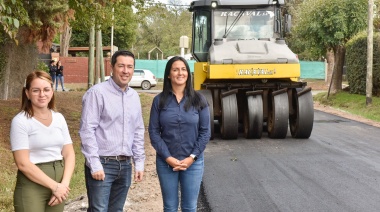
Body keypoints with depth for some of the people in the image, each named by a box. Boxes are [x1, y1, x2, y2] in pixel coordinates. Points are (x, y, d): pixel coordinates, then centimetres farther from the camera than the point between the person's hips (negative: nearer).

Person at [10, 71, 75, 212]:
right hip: (31, 186, -5)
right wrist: (54, 186, -14)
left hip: (59, 184, 5)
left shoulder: (59, 118, 7)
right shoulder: (20, 121, -9)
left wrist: (64, 184, -9)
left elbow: (69, 154, 6)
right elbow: (23, 163, -14)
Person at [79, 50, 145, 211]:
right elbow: (87, 130, -13)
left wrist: (139, 162, 13)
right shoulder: (97, 92, -10)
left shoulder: (134, 96, 12)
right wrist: (95, 164, -16)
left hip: (125, 165, 7)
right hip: (102, 164, -6)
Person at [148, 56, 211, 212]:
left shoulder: (199, 100, 0)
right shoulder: (159, 100, -1)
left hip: (193, 162, 0)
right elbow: (154, 132, -3)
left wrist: (192, 157, -10)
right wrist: (168, 158, -12)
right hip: (166, 162, 0)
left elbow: (205, 132, -1)